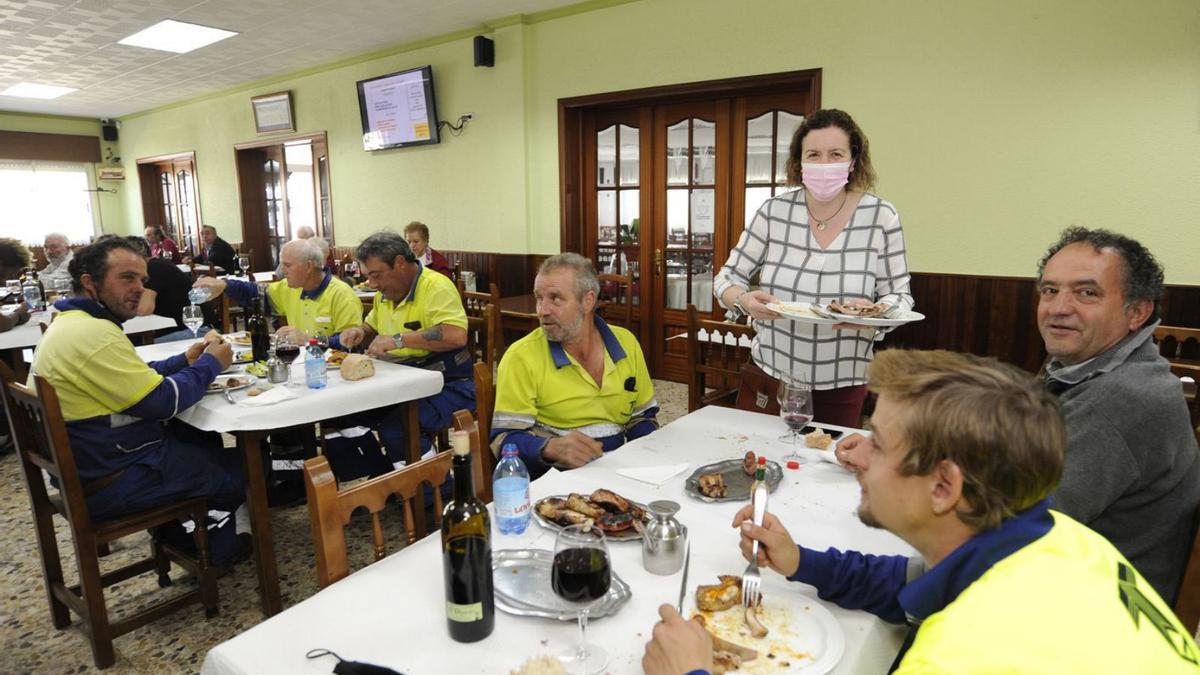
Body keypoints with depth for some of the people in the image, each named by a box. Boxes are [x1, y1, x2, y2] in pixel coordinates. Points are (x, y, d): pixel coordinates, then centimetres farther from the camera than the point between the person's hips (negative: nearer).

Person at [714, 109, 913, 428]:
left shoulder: (880, 217, -7)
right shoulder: (775, 211, -5)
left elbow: (899, 296, -1)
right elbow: (727, 278, 0)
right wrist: (744, 300, -22)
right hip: (768, 374, 1)